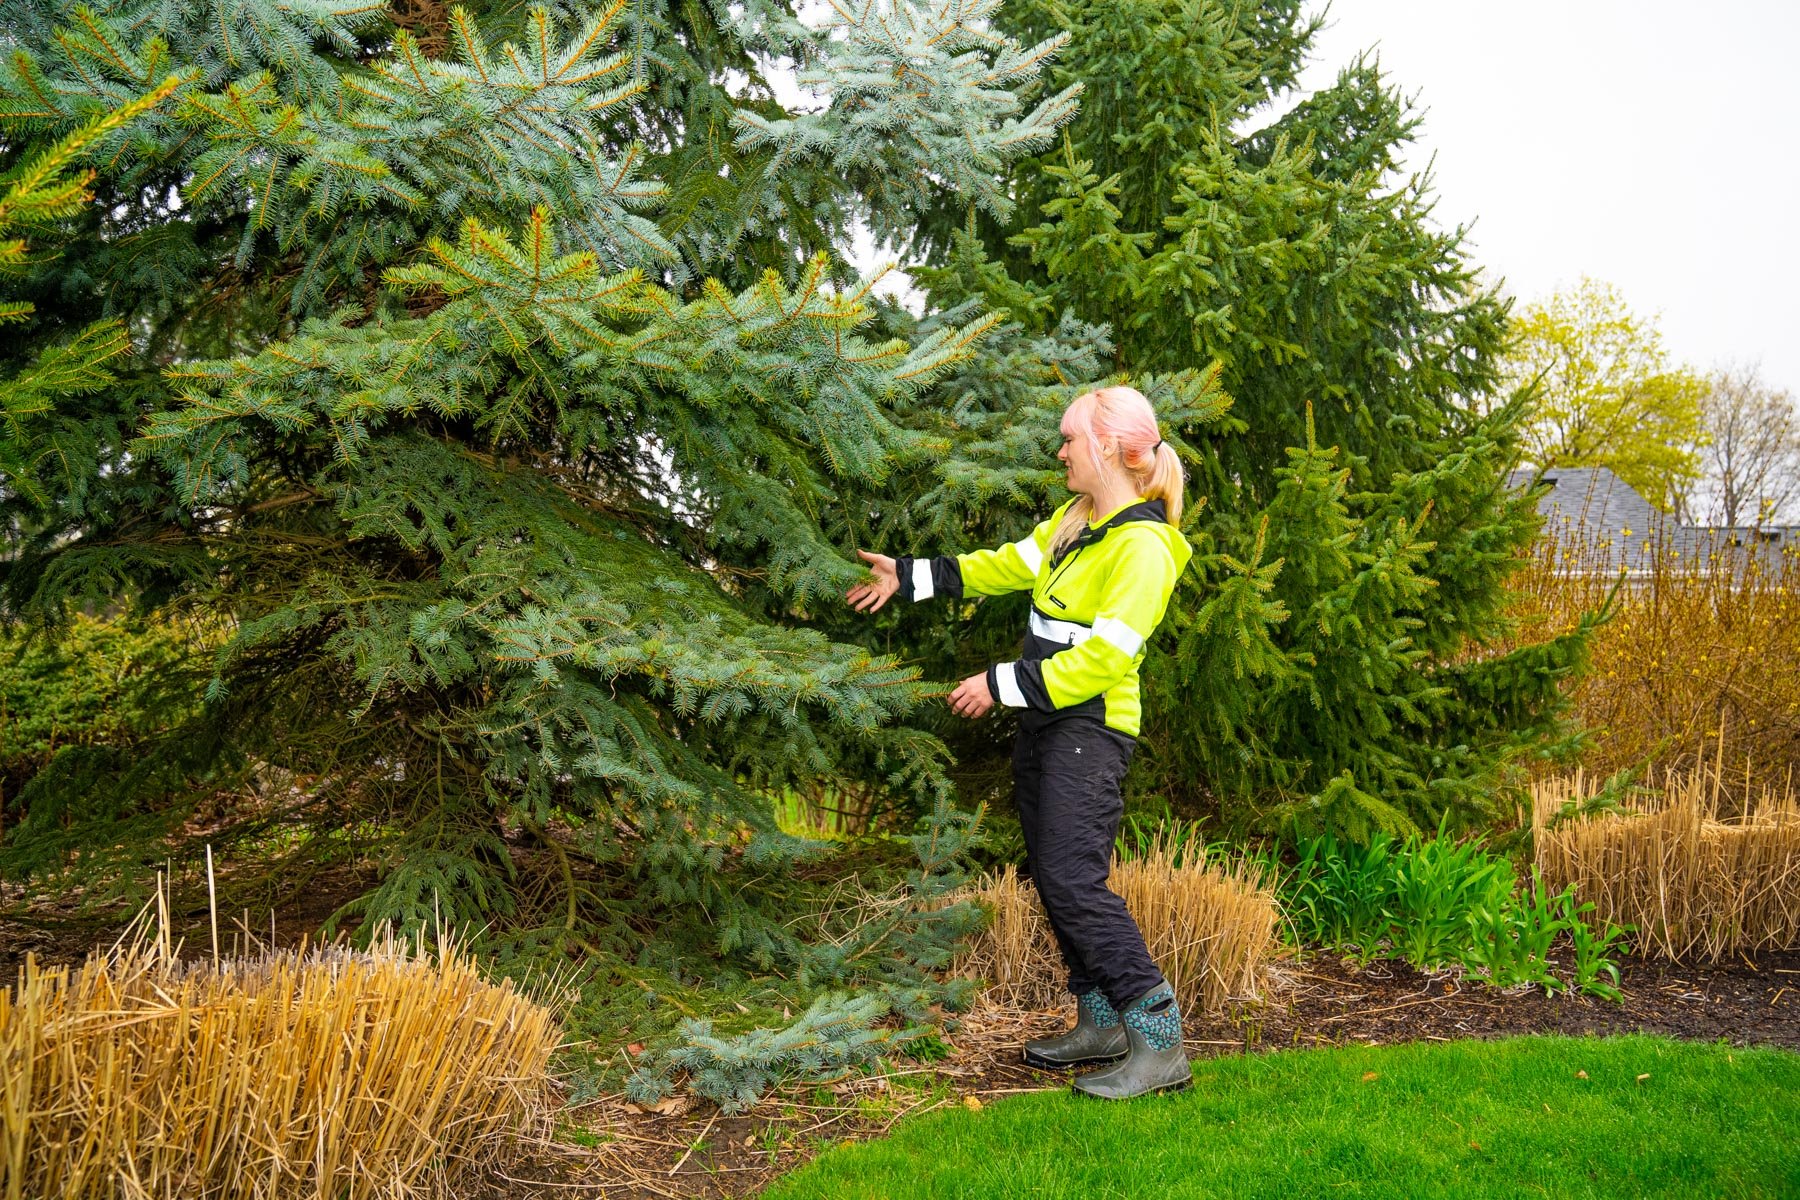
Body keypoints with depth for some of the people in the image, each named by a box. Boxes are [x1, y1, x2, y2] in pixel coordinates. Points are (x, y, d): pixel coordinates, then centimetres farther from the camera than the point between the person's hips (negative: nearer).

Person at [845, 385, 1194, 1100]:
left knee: (1074, 881, -16)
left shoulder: (1143, 545, -17)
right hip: (1043, 720, 10)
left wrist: (1003, 684, -19)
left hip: (1091, 726, -10)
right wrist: (908, 578, 18)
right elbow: (1009, 565, 21)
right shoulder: (1073, 519, 12)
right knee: (1050, 876, 11)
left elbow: (1105, 657, -22)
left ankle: (1159, 1045, -11)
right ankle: (1101, 1026, 20)